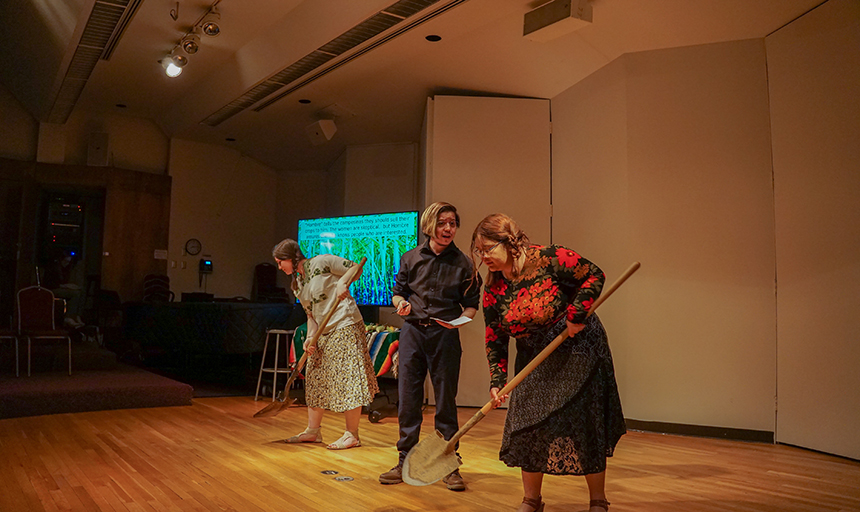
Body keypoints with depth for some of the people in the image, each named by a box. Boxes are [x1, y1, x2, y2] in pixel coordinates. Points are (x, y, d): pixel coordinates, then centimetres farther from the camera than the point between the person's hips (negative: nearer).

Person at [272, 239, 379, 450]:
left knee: (347, 378, -7)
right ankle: (313, 431, 22)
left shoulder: (321, 262, -7)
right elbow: (311, 314, 14)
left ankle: (352, 435, 0)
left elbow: (356, 268, -6)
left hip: (345, 326, -9)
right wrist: (310, 338, 0)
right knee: (315, 378, 10)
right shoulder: (297, 285, 15)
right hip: (324, 334, 9)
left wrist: (343, 282, -24)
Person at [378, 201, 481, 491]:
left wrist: (459, 319, -15)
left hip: (445, 336, -2)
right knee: (407, 398, 4)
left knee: (446, 399, 2)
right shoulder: (411, 258, 7)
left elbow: (472, 304, 5)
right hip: (412, 331, 2)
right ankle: (405, 461, 17)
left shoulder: (463, 263, 2)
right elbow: (397, 291, 15)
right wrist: (401, 303, -8)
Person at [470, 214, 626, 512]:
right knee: (527, 425, 2)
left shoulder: (549, 259, -19)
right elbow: (495, 341, 0)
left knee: (584, 423, 0)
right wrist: (497, 381, -10)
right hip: (534, 360, 5)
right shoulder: (493, 290, -4)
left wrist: (576, 314, -22)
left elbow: (594, 275, -12)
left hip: (578, 352, -5)